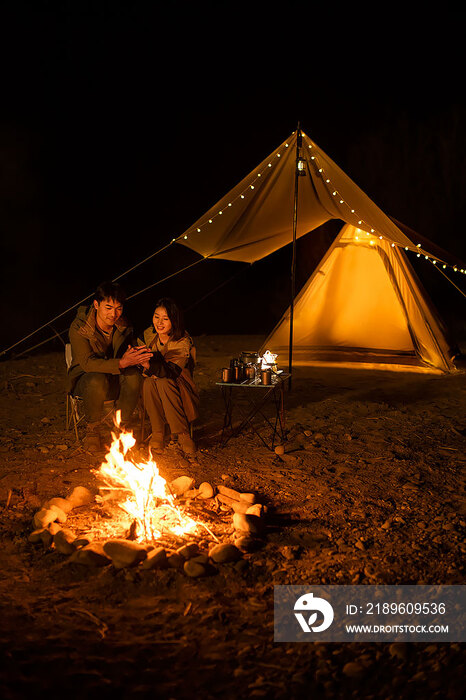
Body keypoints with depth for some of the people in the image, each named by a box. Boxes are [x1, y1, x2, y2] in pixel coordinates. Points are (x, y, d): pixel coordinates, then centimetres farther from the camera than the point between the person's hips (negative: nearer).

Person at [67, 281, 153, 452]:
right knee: (97, 380, -38)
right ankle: (92, 430, -13)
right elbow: (87, 363, -28)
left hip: (115, 380, 3)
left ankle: (121, 427, -11)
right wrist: (121, 363, -42)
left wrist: (132, 358, -30)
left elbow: (129, 351, -2)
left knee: (134, 375, -30)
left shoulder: (123, 326, -5)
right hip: (85, 379, -3)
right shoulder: (79, 327, -18)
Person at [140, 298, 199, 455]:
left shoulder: (183, 342, -17)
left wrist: (149, 365, -49)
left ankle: (183, 433, -26)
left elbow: (172, 372, -32)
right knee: (149, 382, -31)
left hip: (177, 389, -3)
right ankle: (157, 433, -21)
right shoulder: (148, 335, -3)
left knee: (164, 383, -35)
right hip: (152, 390, 3)